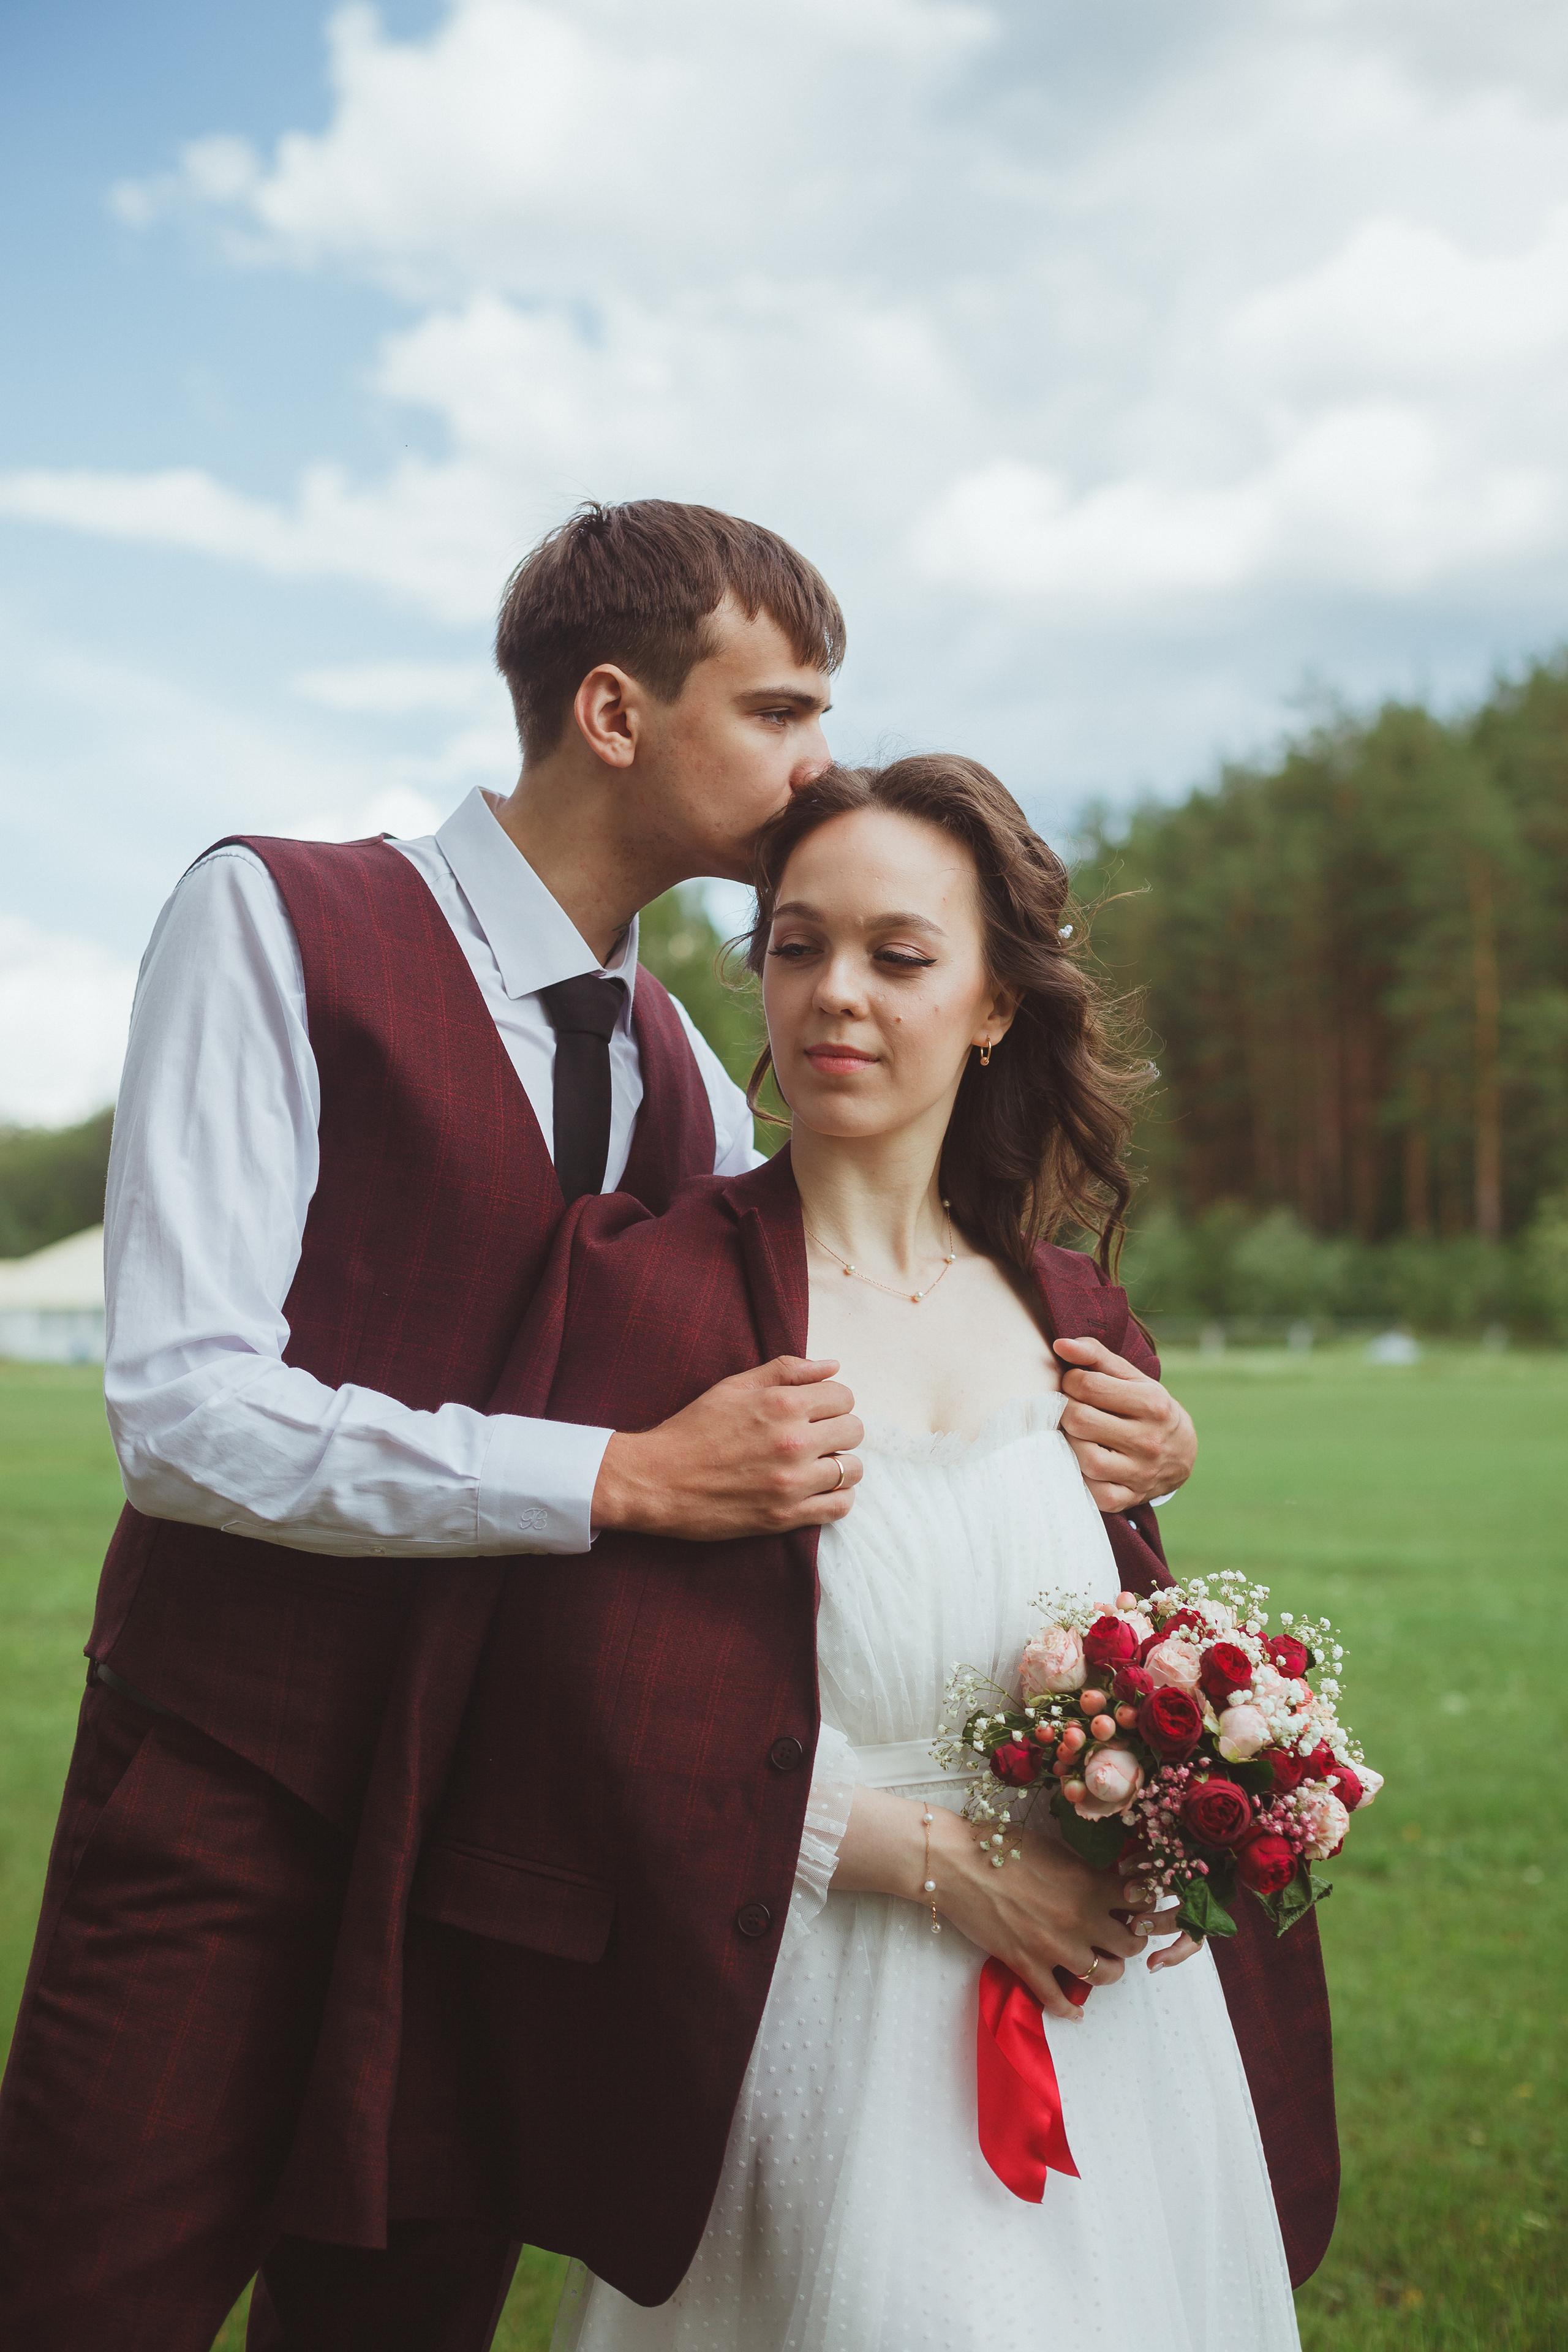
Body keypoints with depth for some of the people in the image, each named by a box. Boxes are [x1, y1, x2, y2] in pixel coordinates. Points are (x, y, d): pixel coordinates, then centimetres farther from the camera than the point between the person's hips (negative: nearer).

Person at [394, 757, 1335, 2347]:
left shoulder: (1074, 1313, 6)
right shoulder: (649, 1288, -10)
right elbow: (609, 1712, -14)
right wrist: (936, 1858, -16)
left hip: (1114, 2024, 5)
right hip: (832, 2034, -5)